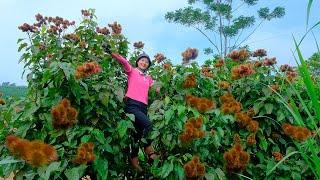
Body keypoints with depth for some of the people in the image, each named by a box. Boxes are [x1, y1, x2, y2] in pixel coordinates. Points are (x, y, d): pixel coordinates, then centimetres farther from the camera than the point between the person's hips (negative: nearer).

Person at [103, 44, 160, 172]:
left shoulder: (148, 78, 25)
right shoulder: (132, 71, 12)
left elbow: (157, 89, 19)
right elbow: (124, 61, -5)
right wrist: (111, 53, -18)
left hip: (143, 107, 6)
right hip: (131, 104, -5)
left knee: (138, 133, 4)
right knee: (148, 124, -25)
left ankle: (134, 158, 13)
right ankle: (148, 149, -3)